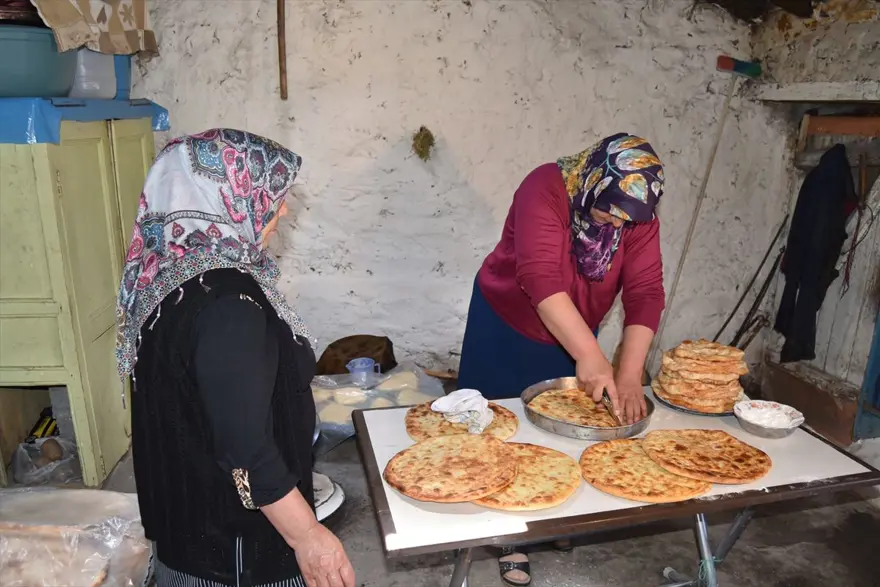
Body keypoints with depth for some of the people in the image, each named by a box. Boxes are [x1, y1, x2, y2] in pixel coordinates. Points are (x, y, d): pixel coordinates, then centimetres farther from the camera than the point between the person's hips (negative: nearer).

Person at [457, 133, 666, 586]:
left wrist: (630, 373, -30)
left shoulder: (639, 214, -15)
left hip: (572, 336, 4)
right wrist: (590, 357, -43)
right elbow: (541, 279, -39)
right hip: (507, 330, -4)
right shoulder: (545, 189, -30)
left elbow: (646, 292, -20)